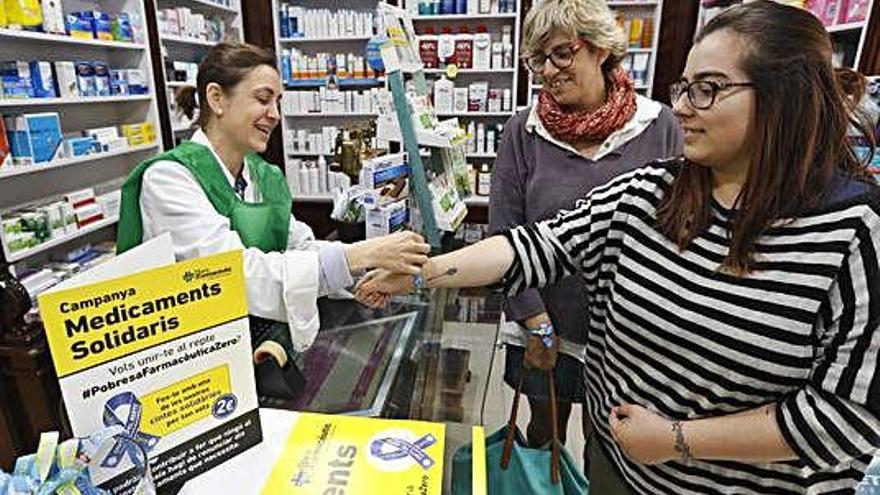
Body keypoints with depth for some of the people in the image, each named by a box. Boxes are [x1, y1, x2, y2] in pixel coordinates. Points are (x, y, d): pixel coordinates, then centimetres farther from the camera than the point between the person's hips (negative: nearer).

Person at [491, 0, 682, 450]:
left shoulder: (660, 127, -5)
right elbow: (504, 234, -7)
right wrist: (535, 321, -10)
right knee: (545, 432, 20)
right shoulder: (523, 131, -6)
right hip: (544, 330, 1)